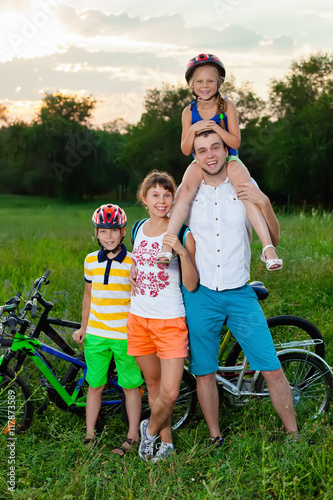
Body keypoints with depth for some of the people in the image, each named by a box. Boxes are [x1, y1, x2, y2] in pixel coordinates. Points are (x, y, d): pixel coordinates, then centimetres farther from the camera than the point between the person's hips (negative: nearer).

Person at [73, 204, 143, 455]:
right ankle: (90, 434, 27)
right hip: (95, 335, 3)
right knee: (95, 386, 12)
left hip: (125, 335, -3)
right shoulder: (90, 261, 5)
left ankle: (133, 436, 23)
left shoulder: (133, 262, -6)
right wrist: (83, 328, 12)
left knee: (130, 386, 8)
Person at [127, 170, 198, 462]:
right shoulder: (139, 230, 8)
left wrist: (182, 251, -26)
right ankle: (166, 442, 30)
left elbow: (191, 284, -13)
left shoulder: (182, 234, -8)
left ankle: (150, 429, 21)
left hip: (170, 321, -4)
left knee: (170, 393, -9)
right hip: (139, 318, 5)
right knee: (153, 384, 13)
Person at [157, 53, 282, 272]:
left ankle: (268, 247, -32)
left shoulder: (227, 106, -4)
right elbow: (186, 150, -1)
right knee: (185, 191, -30)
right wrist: (193, 129, -19)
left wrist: (215, 127, -23)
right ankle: (167, 246, -31)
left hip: (228, 159, -1)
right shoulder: (189, 112, 1)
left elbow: (235, 142, -9)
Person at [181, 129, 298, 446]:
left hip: (240, 293, 0)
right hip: (199, 294, 1)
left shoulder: (246, 187, 3)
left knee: (272, 370, -2)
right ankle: (215, 439, 26)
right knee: (205, 373, 8)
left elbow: (273, 239, 3)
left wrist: (265, 203, -12)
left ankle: (294, 436, 16)